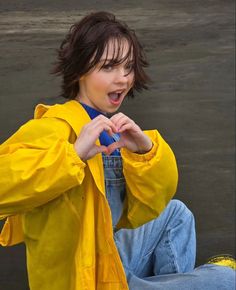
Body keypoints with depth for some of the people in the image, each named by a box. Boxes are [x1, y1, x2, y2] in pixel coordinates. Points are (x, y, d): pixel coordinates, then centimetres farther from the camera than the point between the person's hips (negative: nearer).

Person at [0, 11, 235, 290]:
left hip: (112, 254, 8)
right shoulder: (58, 126, -22)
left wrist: (145, 150, -17)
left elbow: (145, 211, -2)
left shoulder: (114, 130, 3)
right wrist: (75, 153, -43)